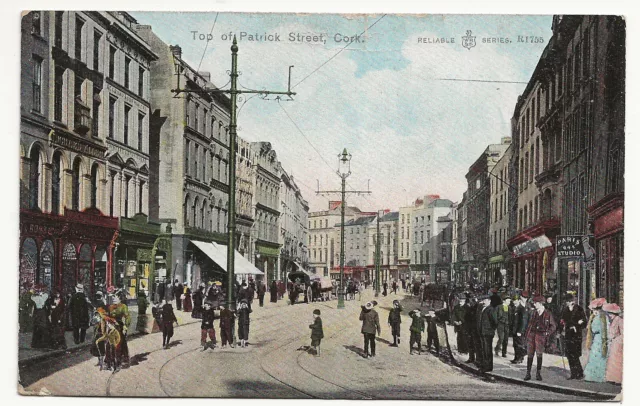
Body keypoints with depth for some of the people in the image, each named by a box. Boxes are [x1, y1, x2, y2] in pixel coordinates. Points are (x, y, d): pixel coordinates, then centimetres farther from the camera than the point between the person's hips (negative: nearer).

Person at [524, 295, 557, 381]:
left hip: (541, 336, -3)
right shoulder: (534, 312, 10)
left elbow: (553, 326, 5)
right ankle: (528, 373, 6)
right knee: (530, 354, 2)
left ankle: (538, 373, 7)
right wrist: (527, 334, 8)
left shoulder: (548, 314, -2)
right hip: (531, 335, 3)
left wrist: (547, 333, -5)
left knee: (539, 354, -4)